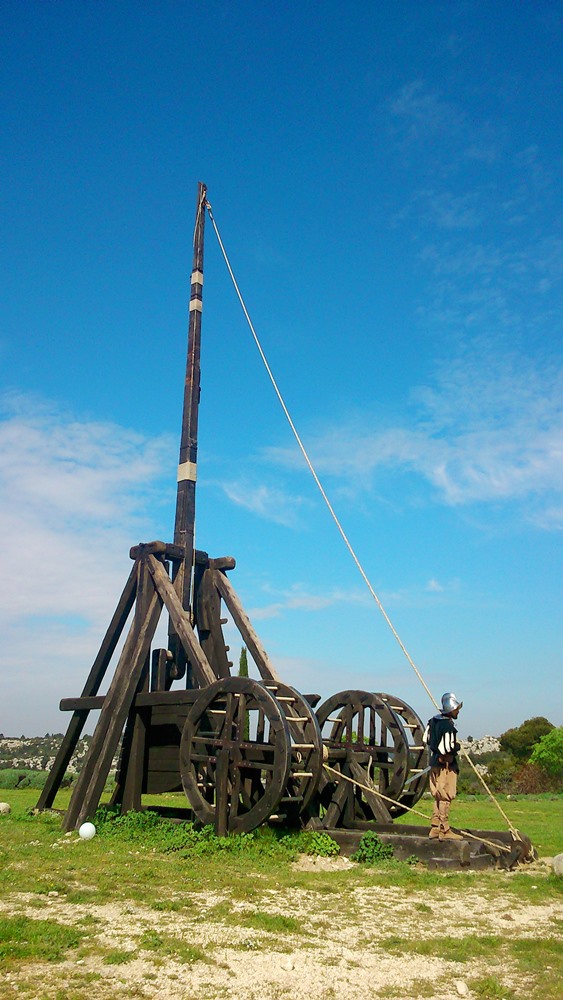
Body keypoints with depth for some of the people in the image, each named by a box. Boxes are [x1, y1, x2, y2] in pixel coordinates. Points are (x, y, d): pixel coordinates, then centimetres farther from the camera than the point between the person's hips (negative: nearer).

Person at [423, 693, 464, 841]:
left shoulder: (434, 720, 8)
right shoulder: (447, 726, -21)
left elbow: (425, 739, 17)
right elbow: (447, 748, -24)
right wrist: (457, 746, -6)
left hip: (435, 763, 9)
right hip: (446, 765, -9)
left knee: (438, 797, 15)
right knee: (445, 798, -3)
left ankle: (435, 829, 20)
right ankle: (444, 831, 1)